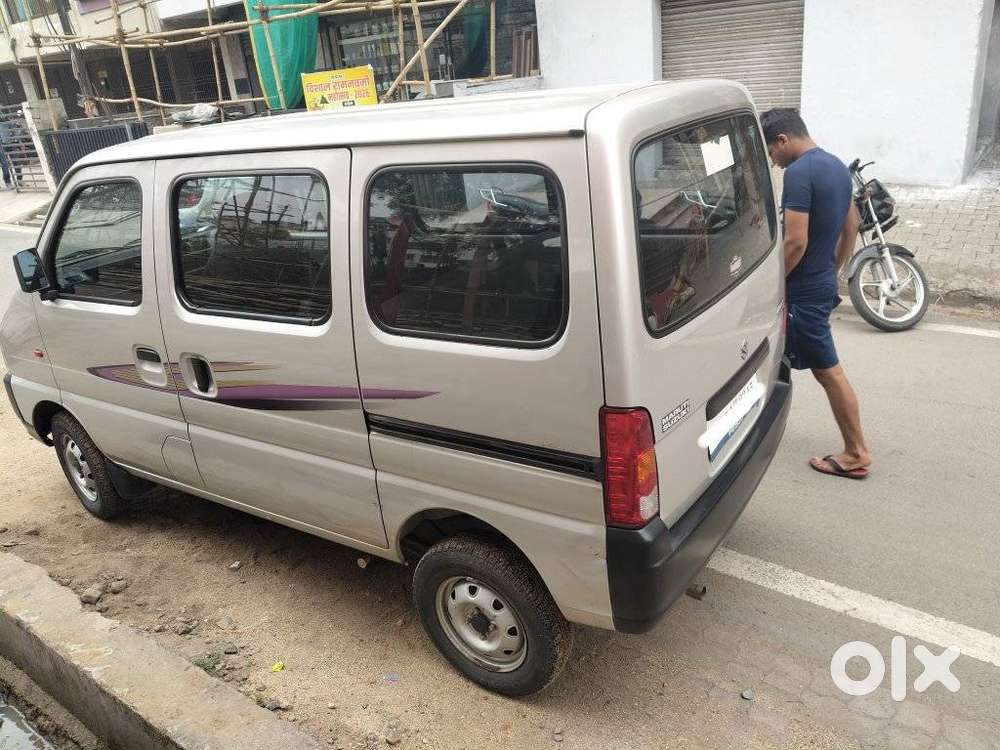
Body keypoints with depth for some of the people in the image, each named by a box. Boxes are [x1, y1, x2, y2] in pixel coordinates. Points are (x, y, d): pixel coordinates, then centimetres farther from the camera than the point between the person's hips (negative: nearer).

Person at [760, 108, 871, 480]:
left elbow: (795, 242, -25)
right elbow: (851, 227, 17)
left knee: (828, 371, 2)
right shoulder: (836, 165, 11)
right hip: (822, 283, 10)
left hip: (803, 290, -10)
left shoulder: (799, 173, -20)